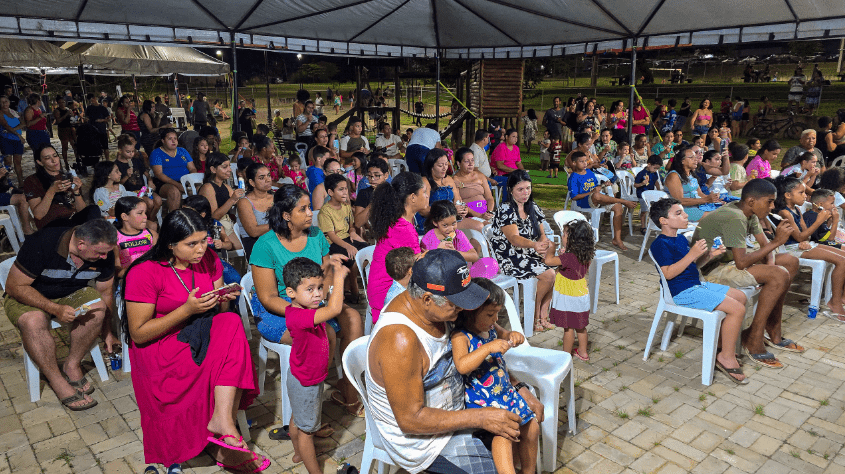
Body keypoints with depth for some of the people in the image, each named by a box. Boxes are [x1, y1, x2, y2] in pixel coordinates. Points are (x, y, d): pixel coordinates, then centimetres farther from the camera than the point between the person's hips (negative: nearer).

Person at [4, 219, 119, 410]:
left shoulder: (104, 255, -15)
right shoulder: (41, 243, -29)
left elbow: (105, 292, 1)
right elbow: (14, 286, -23)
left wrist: (107, 332, 6)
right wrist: (55, 309, -34)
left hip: (72, 294, 3)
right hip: (28, 296, -3)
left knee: (97, 306, -29)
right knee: (33, 321, -37)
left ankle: (72, 366, -10)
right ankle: (58, 382, -21)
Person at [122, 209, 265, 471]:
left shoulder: (208, 258, 1)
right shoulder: (144, 272, -15)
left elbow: (216, 311, 13)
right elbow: (138, 334, -15)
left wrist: (224, 300, -13)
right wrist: (187, 309, -24)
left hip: (202, 334, 6)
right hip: (159, 347, -6)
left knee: (231, 323, -27)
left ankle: (222, 419, -33)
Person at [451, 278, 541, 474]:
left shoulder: (491, 328, 4)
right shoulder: (460, 337, -20)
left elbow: (505, 335, 24)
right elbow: (462, 366, -35)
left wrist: (513, 335, 0)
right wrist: (488, 347, -37)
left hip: (506, 390, 9)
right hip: (480, 399, -8)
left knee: (531, 427, 13)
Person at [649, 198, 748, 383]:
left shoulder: (681, 239, 14)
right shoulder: (660, 245, -17)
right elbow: (668, 273, -26)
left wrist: (710, 255, 4)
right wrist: (692, 254, -28)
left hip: (696, 284, 11)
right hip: (682, 292, -11)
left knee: (740, 297, 16)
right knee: (737, 309, -17)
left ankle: (724, 344, 20)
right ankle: (726, 357, -5)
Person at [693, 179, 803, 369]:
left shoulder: (749, 213, 6)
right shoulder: (734, 218, -25)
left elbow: (765, 244, 9)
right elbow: (742, 262, -29)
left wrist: (770, 265, -12)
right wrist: (776, 242, -23)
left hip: (727, 260, 11)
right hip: (711, 270, -11)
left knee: (791, 262, 8)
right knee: (780, 276, -23)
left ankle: (773, 331, 10)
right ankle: (754, 340, -12)